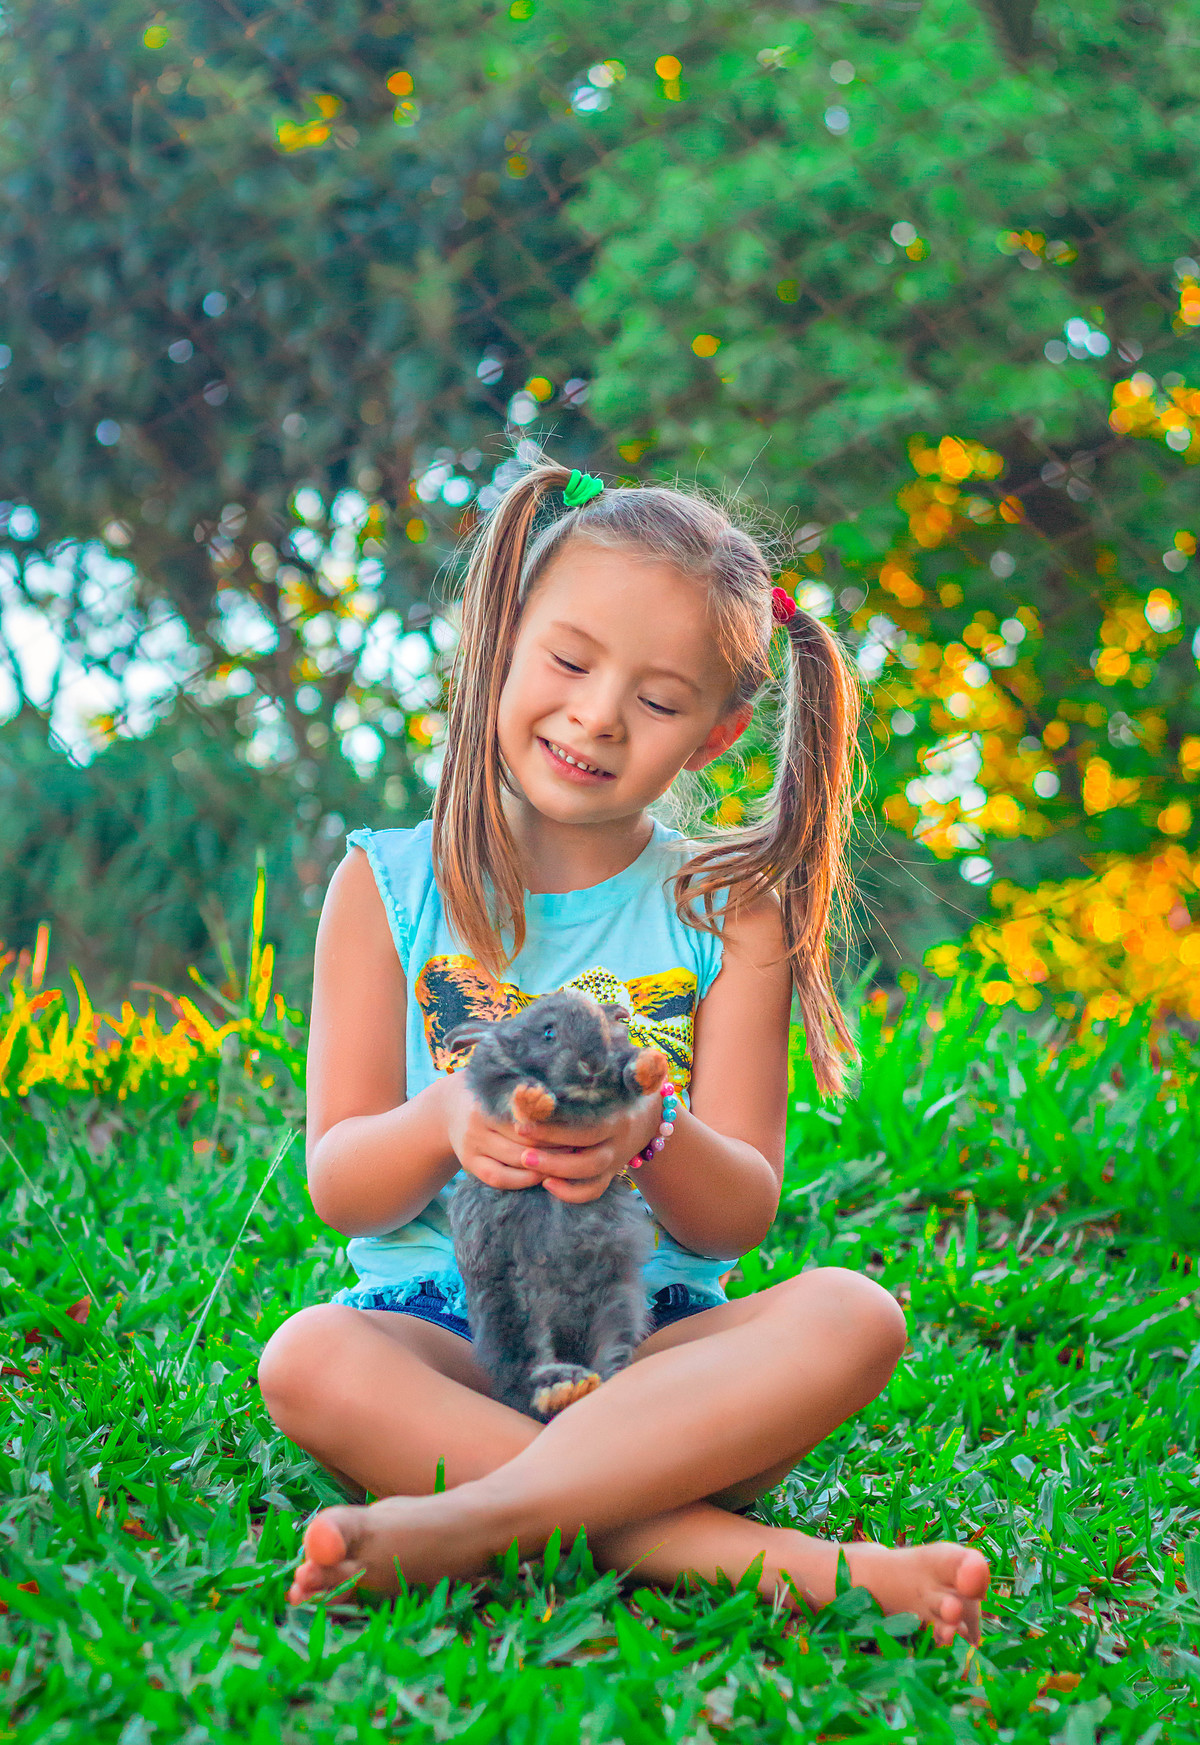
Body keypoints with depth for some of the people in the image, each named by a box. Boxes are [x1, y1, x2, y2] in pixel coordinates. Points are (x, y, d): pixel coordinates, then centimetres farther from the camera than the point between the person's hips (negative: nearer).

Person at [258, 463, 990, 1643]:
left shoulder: (728, 911, 5)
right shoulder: (387, 886, 5)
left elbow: (741, 1211, -2)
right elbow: (338, 1187, -2)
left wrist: (645, 1138, -26)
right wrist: (443, 1120, -25)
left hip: (653, 1340, 1)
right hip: (438, 1335, 0)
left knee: (852, 1316, -27)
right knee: (304, 1360, -32)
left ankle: (463, 1520, -31)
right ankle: (733, 1552, -31)